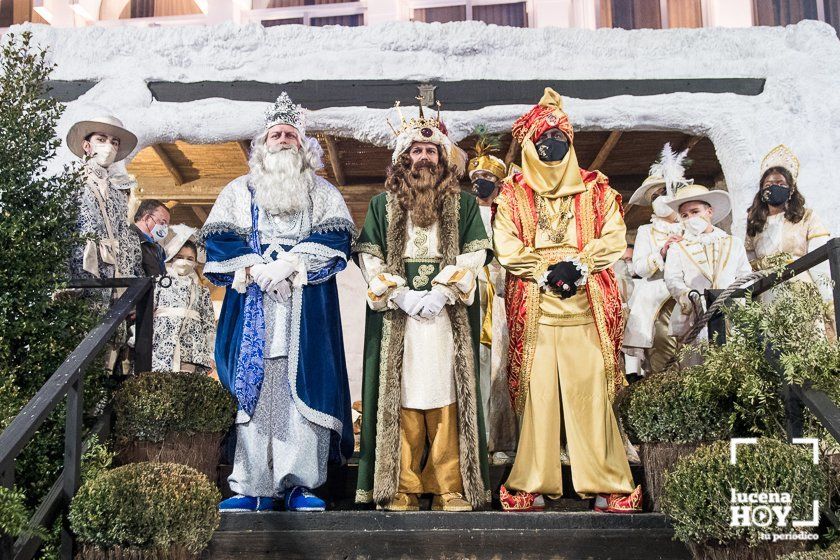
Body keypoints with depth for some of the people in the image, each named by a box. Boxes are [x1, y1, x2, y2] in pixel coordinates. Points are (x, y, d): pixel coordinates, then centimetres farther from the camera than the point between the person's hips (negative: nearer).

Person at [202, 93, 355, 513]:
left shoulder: (323, 193, 16)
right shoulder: (239, 191, 17)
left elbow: (335, 239, 0)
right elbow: (218, 241, 5)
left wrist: (290, 263, -14)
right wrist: (255, 268, -12)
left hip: (306, 310, 0)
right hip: (252, 309, 1)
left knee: (303, 388, -6)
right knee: (251, 387, -5)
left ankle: (300, 483, -2)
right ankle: (253, 486, -1)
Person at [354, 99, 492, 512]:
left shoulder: (463, 204, 14)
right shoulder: (383, 204, 15)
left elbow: (475, 254, 4)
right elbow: (368, 257, 6)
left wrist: (442, 292, -10)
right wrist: (400, 295, -8)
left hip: (448, 315, 0)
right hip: (395, 312, 0)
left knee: (446, 395, -4)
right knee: (400, 396, -4)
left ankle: (452, 489, -1)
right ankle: (402, 489, 1)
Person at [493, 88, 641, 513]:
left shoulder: (596, 189, 15)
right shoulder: (513, 195, 11)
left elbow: (614, 238, 4)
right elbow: (506, 248, 0)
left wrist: (579, 265, -10)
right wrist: (548, 269, -10)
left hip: (586, 306, 1)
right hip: (534, 310, 0)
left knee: (591, 391, -4)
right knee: (537, 393, -2)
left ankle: (605, 485, 3)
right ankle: (533, 486, 5)